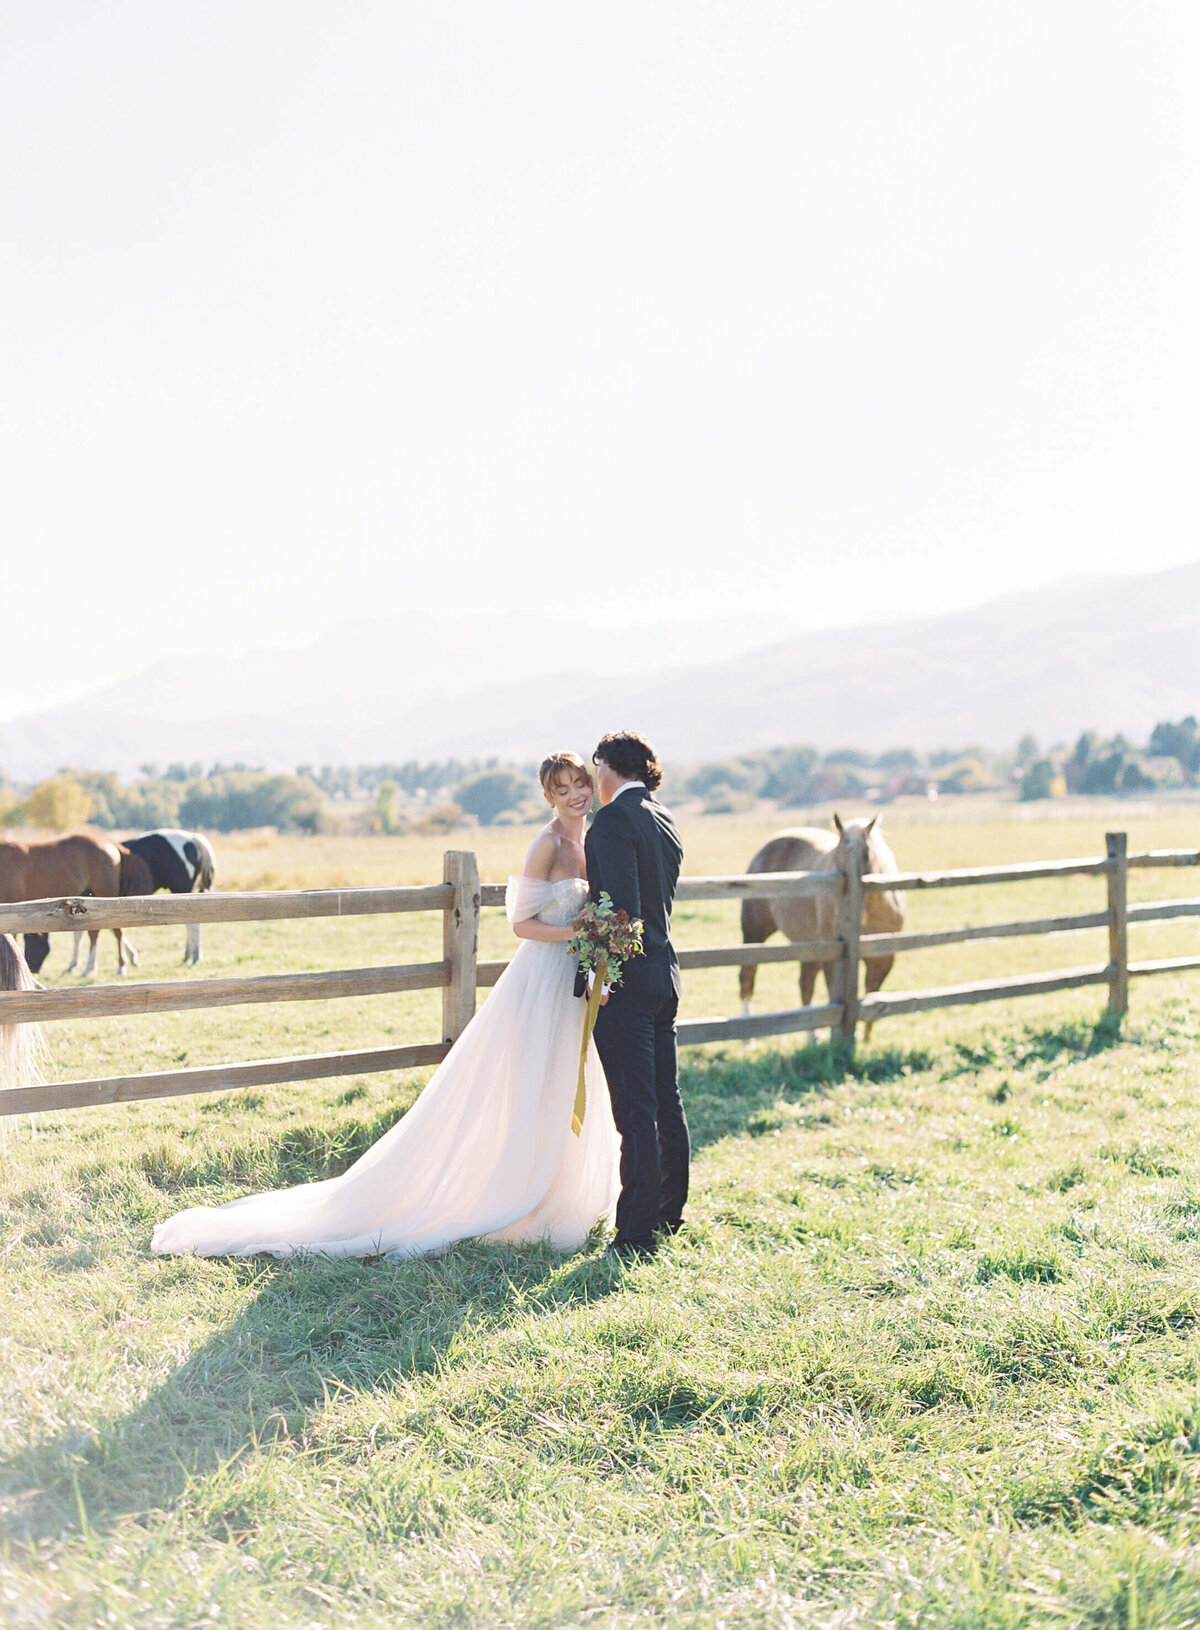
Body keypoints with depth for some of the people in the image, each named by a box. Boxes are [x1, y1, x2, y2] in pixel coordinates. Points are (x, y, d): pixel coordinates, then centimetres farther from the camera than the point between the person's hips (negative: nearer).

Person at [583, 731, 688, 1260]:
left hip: (625, 977, -9)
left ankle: (638, 1232, -2)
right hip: (664, 972, 9)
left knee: (635, 1109, -6)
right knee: (666, 1102, 15)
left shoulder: (614, 819, -13)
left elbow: (623, 904, -21)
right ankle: (669, 1215, 26)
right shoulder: (666, 822, 14)